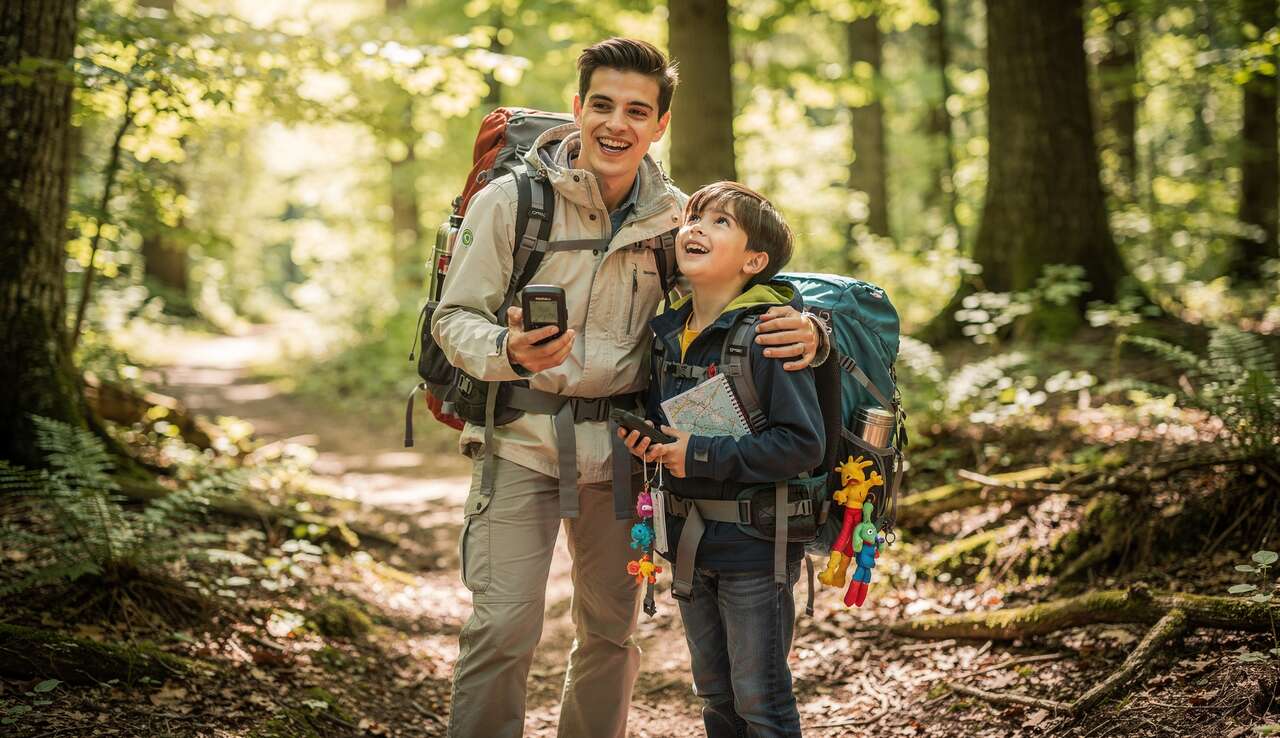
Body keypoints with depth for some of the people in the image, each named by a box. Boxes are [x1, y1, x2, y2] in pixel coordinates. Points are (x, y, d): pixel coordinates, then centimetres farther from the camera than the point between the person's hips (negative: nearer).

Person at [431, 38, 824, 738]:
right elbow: (455, 317, -5)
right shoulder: (510, 200, -8)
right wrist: (509, 352, -28)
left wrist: (805, 329, -16)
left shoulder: (673, 217, 1)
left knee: (611, 630, 13)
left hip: (619, 445, 3)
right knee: (504, 626, -10)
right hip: (521, 438, -3)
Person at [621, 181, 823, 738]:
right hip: (688, 544, 7)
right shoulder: (666, 332, 6)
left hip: (753, 546, -7)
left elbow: (803, 443, -23)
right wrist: (643, 437, 0)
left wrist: (702, 456, -22)